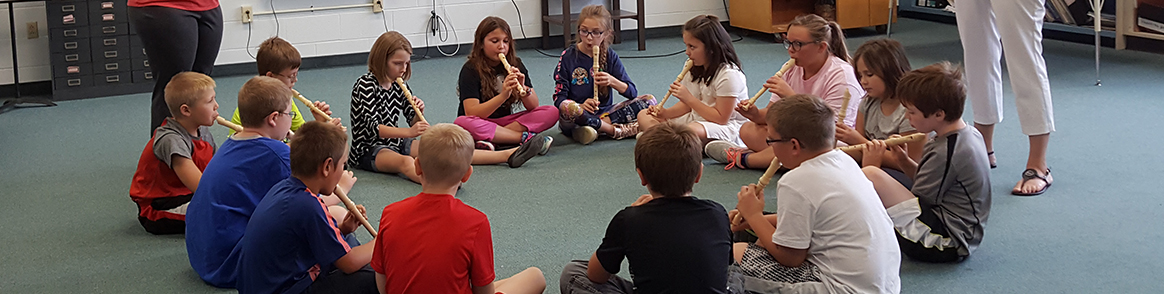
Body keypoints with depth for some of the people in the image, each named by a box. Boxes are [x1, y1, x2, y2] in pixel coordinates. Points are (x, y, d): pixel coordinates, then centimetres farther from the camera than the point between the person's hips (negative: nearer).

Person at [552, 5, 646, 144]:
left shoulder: (610, 56, 7)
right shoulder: (568, 56, -2)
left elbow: (632, 93, 4)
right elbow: (559, 99, -7)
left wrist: (612, 81, -15)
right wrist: (580, 106, -27)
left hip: (604, 114, 3)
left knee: (649, 101, -12)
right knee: (569, 108, -39)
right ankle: (614, 130, -21)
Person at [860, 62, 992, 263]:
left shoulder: (946, 153, -22)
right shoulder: (970, 135, 7)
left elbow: (912, 205, -15)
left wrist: (871, 167, -7)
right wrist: (905, 161, 2)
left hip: (945, 243, -11)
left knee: (870, 176, -24)